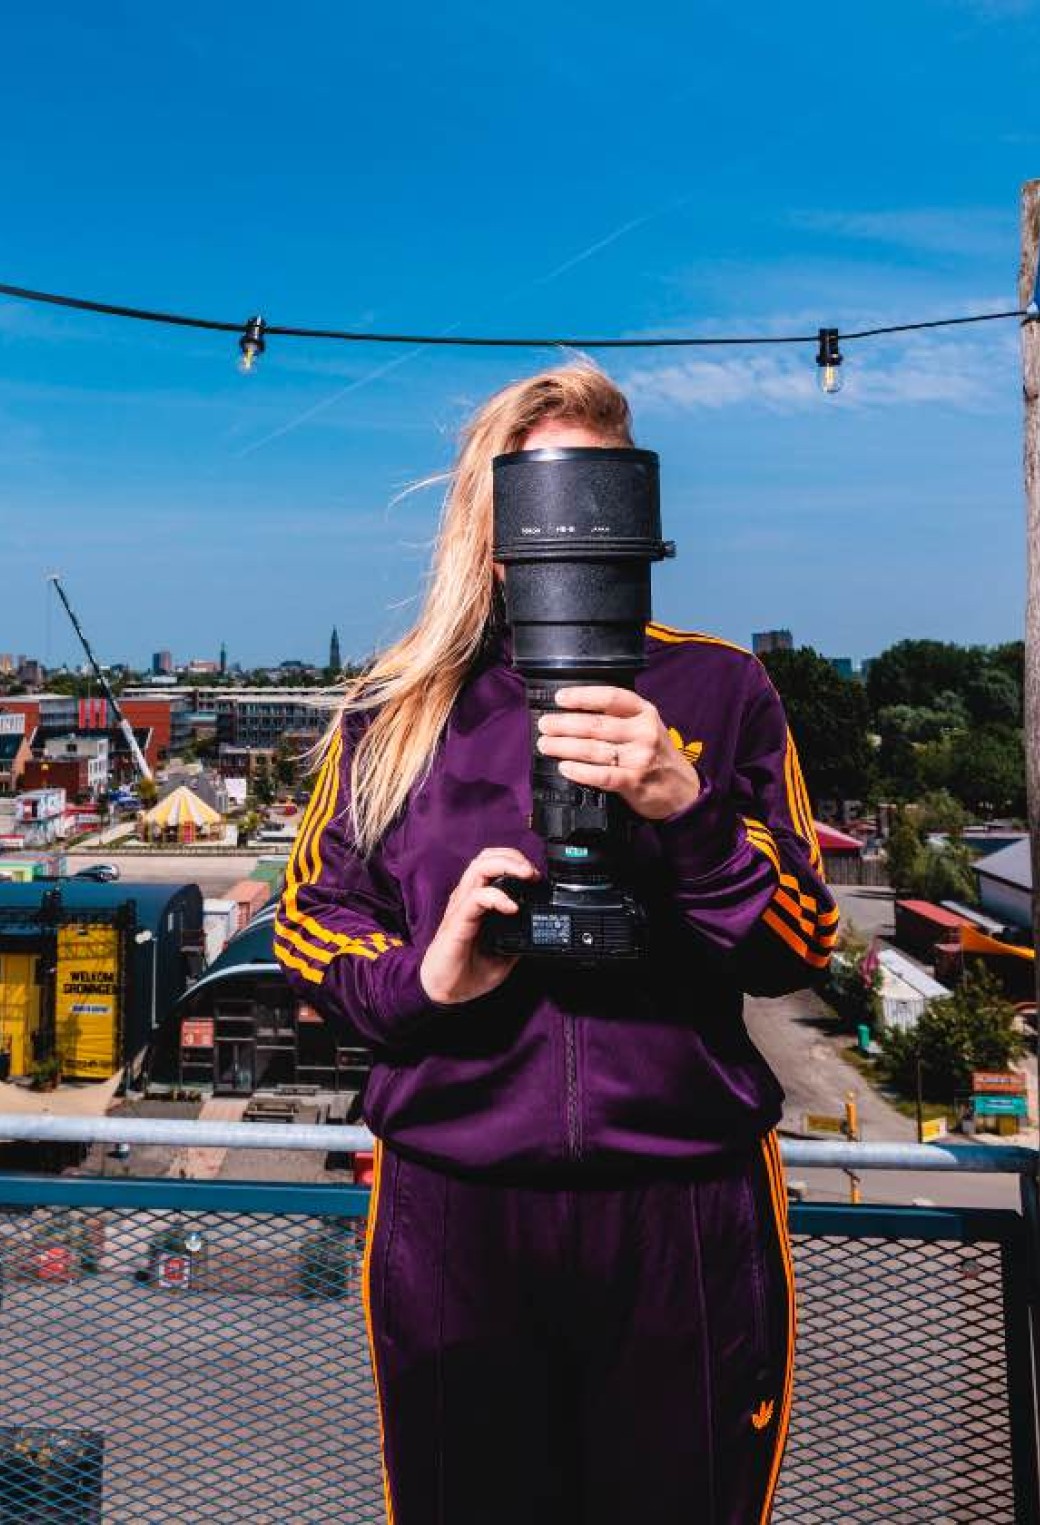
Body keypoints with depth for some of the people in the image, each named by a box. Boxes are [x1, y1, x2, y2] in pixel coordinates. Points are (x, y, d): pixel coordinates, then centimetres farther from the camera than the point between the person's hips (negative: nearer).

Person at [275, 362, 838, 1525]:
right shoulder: (394, 709, 2)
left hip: (690, 1205, 0)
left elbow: (801, 950, -4)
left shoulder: (719, 688, 0)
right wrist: (424, 976, -14)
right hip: (452, 1208, 1)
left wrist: (686, 807, -22)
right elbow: (308, 926, 7)